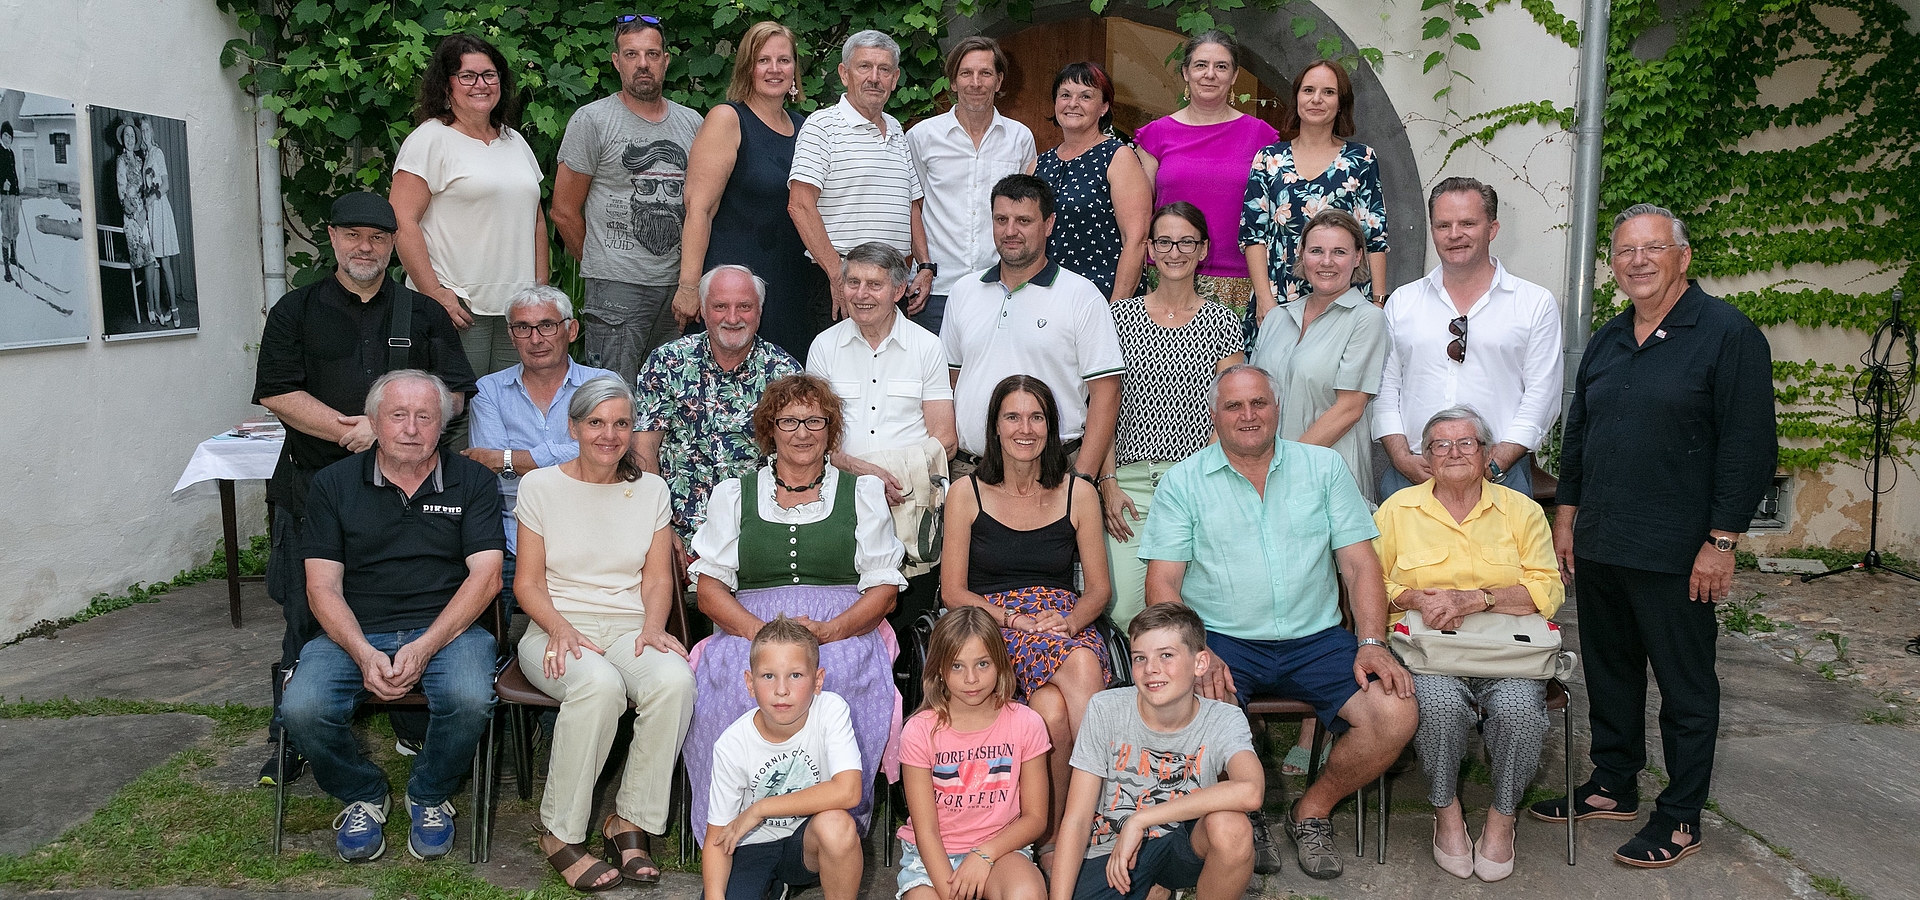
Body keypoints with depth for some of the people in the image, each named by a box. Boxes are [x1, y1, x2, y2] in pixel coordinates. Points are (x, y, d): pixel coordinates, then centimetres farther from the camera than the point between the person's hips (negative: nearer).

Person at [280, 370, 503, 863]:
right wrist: (363, 653, -16)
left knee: (470, 701, -31)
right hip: (354, 633, 1)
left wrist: (425, 646, -17)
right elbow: (322, 586, 2)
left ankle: (429, 795, 2)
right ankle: (362, 795, 7)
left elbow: (485, 574, -4)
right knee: (302, 710, -26)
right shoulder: (334, 484, 8)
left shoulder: (472, 481, 5)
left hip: (447, 628, -1)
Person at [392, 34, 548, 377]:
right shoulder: (431, 139, -3)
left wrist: (541, 286, 14)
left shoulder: (515, 142, 18)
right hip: (458, 309, -6)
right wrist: (435, 295, -16)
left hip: (517, 309, 6)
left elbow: (536, 218, 23)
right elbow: (403, 222, -11)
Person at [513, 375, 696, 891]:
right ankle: (560, 834, -20)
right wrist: (560, 628, -16)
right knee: (600, 683, -38)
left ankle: (630, 821, -17)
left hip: (630, 629, 2)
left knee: (675, 678, -33)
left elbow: (657, 578, 9)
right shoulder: (540, 486, 6)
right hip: (557, 630, -2)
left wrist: (653, 626, -11)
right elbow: (528, 583, 4)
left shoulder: (650, 489, 13)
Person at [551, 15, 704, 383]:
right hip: (617, 286, -4)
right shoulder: (592, 120, -1)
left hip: (678, 284, 5)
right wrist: (600, 265, 8)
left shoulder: (691, 123, 13)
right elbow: (564, 212, 1)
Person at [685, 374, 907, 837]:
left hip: (843, 630, 0)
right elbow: (709, 585, 8)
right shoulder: (734, 494, 18)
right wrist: (760, 630, -12)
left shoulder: (863, 491, 16)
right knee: (733, 676, -34)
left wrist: (829, 630, -13)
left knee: (846, 674, -36)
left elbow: (884, 586, 7)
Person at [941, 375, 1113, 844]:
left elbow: (1099, 588, 11)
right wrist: (1016, 618, -12)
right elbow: (953, 591, 4)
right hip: (990, 627, -1)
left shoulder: (1078, 494, 11)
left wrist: (1069, 621, -12)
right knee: (1052, 710, -36)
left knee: (1084, 667, -37)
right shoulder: (967, 493, 8)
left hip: (1066, 627, 2)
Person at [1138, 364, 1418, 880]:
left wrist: (1372, 643, -9)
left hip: (1315, 639, 2)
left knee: (1395, 715, -20)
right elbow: (1162, 584, -1)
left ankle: (1313, 809, 6)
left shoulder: (1324, 468, 10)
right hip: (1222, 641, -2)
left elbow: (1359, 563, 7)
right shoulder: (1183, 481, 5)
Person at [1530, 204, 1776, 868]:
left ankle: (1680, 818, 17)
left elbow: (1749, 445, -12)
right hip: (1597, 547, 7)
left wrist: (1721, 541, -15)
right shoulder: (1606, 341, 12)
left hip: (1676, 557, -6)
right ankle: (1612, 787, 31)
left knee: (1686, 687, 5)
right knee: (1609, 671, 16)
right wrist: (1567, 515, 13)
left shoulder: (1727, 333, -8)